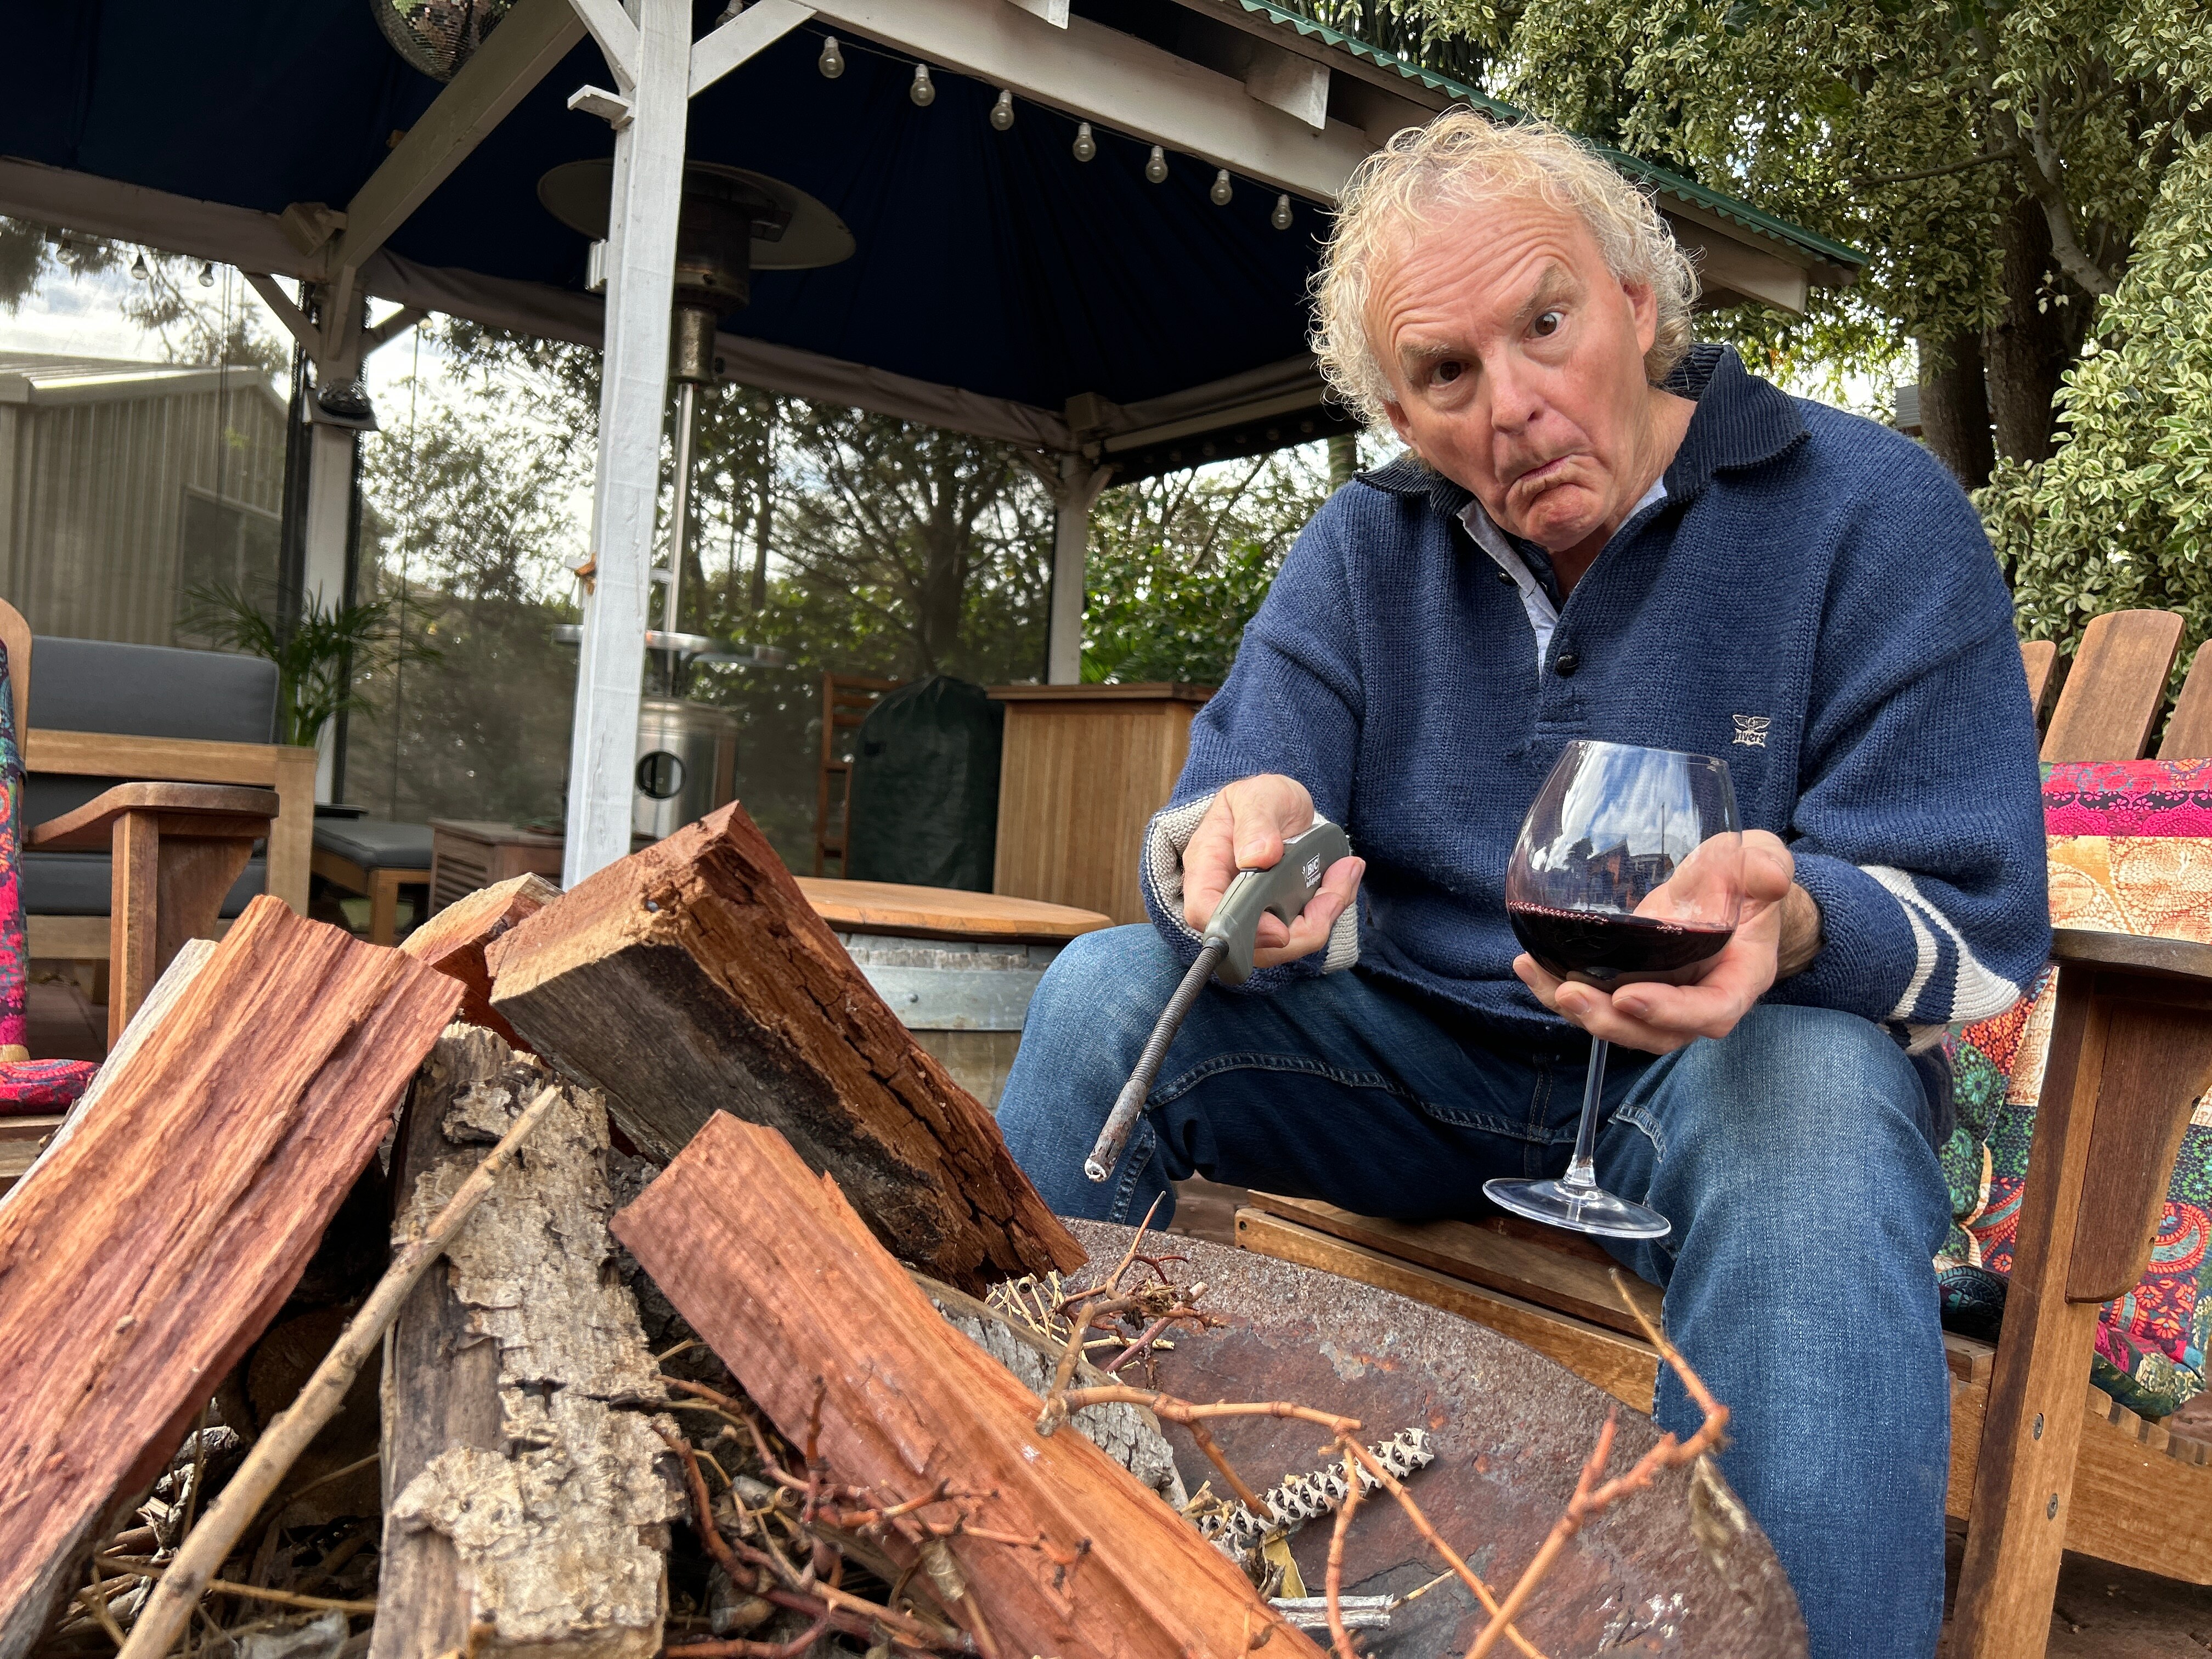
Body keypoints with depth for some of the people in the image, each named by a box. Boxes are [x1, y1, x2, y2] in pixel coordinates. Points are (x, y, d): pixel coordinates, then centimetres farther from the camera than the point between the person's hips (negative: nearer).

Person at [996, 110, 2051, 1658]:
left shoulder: (1876, 514, -9)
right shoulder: (1364, 550, 2)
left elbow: (1976, 932, -13)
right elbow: (1212, 814, -7)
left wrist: (1792, 928, -38)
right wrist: (1233, 838, -34)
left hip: (1708, 1069, -2)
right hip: (1420, 1061, 3)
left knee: (1820, 1095, -37)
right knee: (1106, 989, -16)